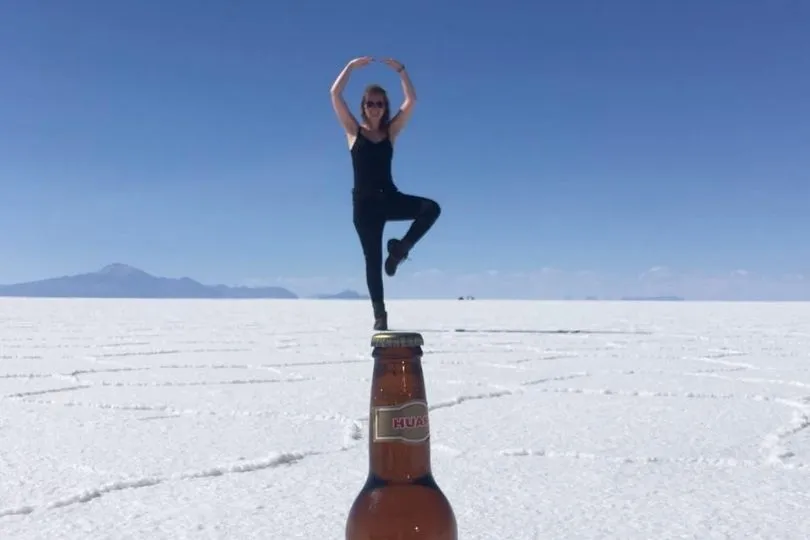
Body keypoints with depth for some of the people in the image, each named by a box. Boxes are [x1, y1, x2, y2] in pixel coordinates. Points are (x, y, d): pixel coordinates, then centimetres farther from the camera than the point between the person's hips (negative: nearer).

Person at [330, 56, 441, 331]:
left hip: (390, 197, 2)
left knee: (431, 208, -23)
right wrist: (352, 66, -4)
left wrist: (400, 70, -3)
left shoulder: (391, 131, 9)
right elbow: (335, 94, -4)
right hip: (364, 202, -2)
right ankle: (380, 315, 10)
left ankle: (400, 247, -2)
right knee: (373, 260, 0)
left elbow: (411, 100, 1)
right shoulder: (354, 131, 4)